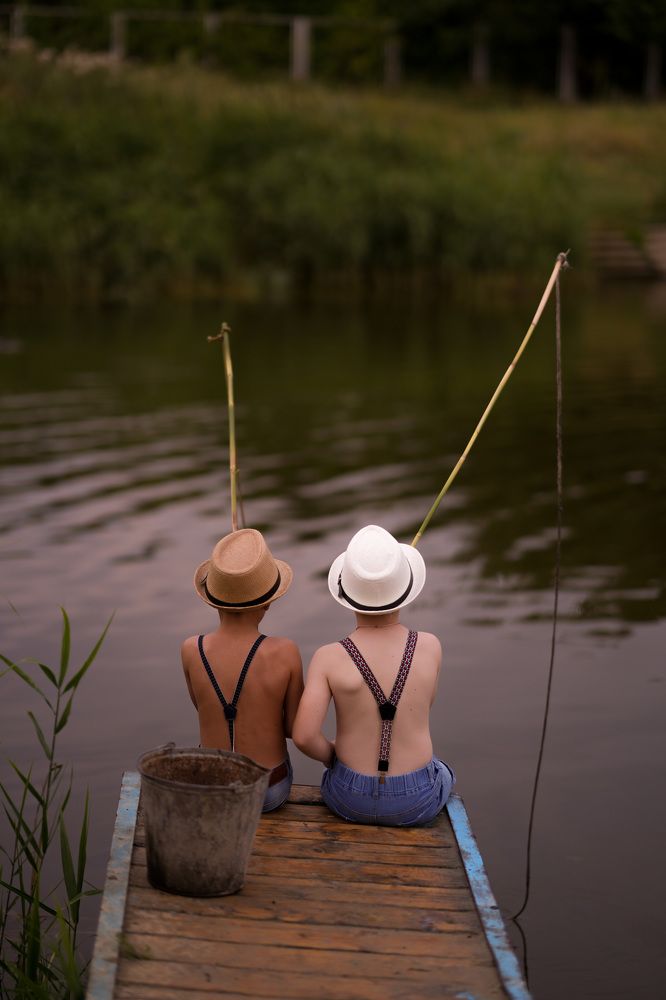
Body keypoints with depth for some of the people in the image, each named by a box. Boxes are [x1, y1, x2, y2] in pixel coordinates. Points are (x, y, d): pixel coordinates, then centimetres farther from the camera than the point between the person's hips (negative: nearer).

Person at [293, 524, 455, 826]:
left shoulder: (328, 658, -18)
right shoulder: (430, 647, -13)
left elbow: (303, 736, -21)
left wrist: (331, 756, -1)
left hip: (350, 797, 0)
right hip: (415, 800, 0)